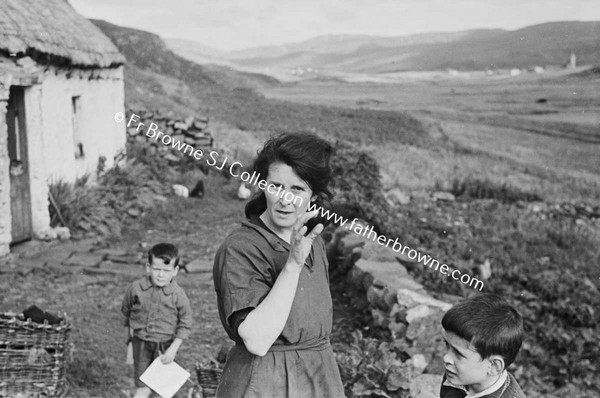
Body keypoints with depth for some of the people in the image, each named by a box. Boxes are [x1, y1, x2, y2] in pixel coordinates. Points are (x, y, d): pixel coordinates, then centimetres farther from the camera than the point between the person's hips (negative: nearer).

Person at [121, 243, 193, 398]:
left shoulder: (178, 295, -15)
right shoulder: (136, 288, -10)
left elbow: (185, 324, -8)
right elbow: (126, 312, 8)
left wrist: (173, 349, -12)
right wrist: (129, 333, 15)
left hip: (165, 346, -1)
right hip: (141, 344, 1)